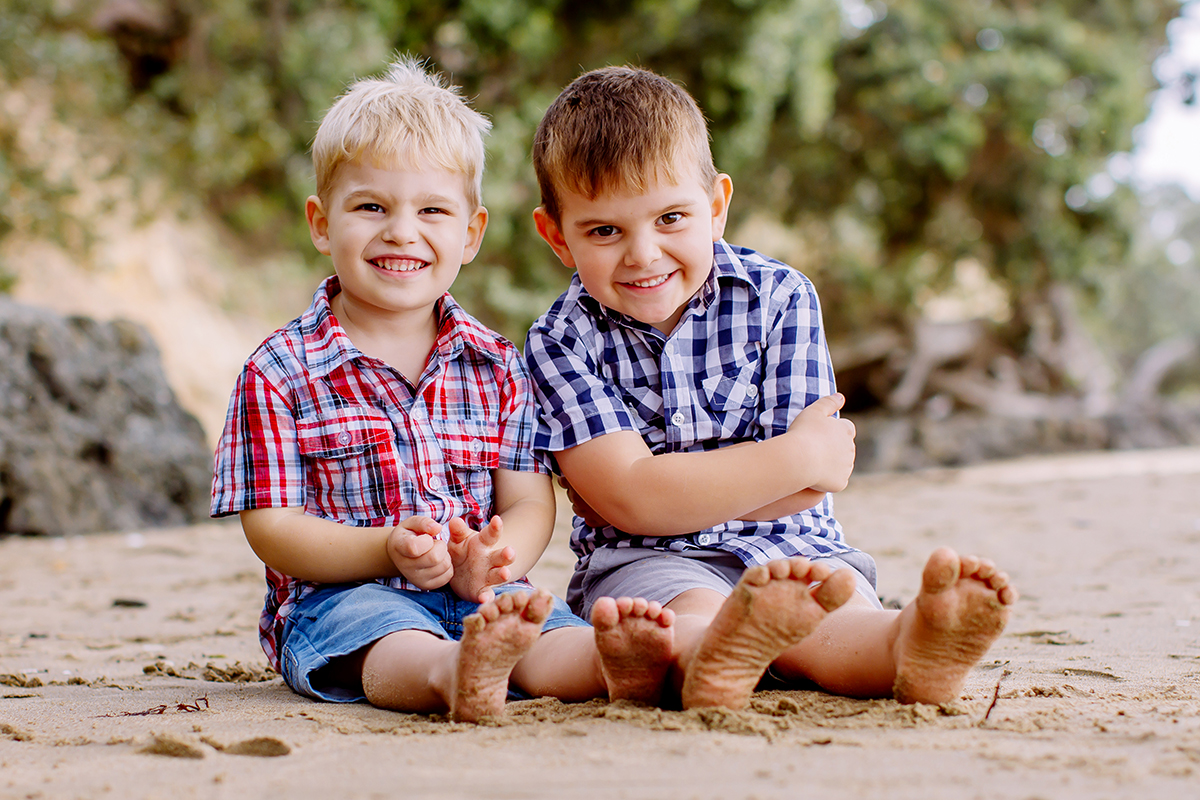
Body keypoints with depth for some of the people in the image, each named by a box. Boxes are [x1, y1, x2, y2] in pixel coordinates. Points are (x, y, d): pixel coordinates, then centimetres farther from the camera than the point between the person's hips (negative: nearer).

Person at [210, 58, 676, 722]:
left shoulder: (496, 367, 12)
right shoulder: (279, 373, 0)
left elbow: (529, 503, 8)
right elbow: (271, 526, -4)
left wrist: (492, 561, -17)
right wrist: (387, 550, -21)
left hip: (480, 596, 4)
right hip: (339, 594, -3)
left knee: (545, 627, -29)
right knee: (395, 641, -37)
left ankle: (611, 660, -57)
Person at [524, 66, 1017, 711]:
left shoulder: (778, 298, 1)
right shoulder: (562, 342, -2)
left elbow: (807, 489, -5)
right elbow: (630, 499, -15)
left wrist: (671, 491, -8)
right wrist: (799, 457, -14)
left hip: (789, 547, 2)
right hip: (647, 562, -2)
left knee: (836, 602, -32)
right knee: (696, 611, -37)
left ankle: (909, 645, -64)